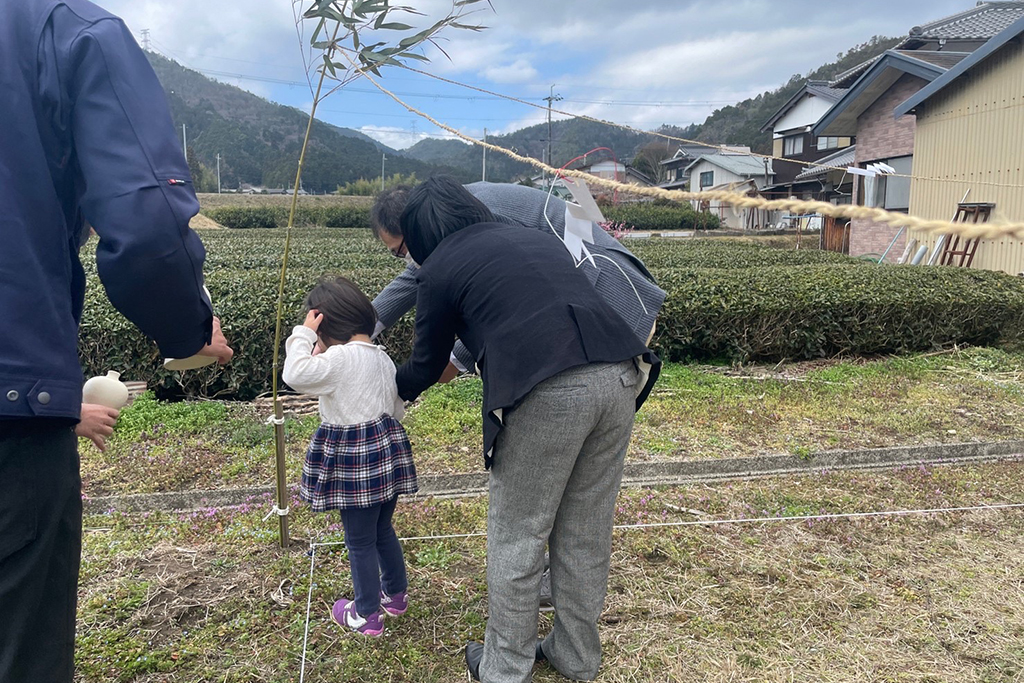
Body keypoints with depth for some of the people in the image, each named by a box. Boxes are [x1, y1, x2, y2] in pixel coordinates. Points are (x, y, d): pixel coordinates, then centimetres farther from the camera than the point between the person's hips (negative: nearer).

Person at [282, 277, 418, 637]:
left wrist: (303, 333, -18)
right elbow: (398, 410, 13)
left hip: (354, 461, -8)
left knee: (360, 542, 8)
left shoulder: (340, 358, -19)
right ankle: (396, 594, 40)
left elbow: (295, 374, -29)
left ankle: (367, 615, 23)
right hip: (388, 453, 8)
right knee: (383, 530, 25)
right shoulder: (383, 358, 7)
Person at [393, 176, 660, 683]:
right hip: (619, 376, 7)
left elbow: (426, 366, 21)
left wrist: (393, 389, 44)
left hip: (547, 393, -6)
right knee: (586, 531, 20)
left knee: (516, 538, 13)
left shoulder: (439, 269, 11)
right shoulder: (533, 237, 28)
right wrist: (461, 359, 52)